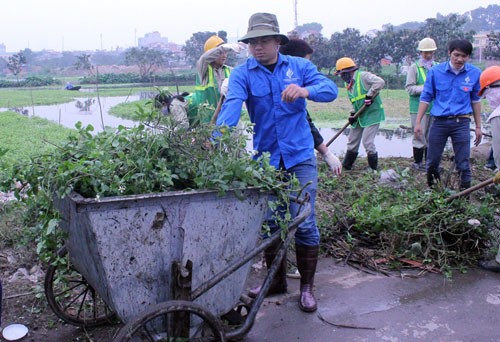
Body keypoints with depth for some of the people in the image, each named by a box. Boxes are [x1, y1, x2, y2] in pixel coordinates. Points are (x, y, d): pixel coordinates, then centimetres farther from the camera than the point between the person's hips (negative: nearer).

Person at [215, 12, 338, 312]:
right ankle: (277, 280, 29)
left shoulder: (300, 66, 1)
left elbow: (331, 89, -12)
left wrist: (306, 90, -34)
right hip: (265, 157, 1)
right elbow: (232, 104, -21)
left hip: (300, 155, -1)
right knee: (268, 223, 9)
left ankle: (307, 287, 16)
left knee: (305, 223, -1)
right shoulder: (243, 73, -2)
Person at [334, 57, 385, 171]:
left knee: (368, 142, -11)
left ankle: (373, 168, 4)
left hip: (372, 114, -9)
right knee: (352, 141, 13)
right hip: (360, 116, 9)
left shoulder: (363, 76, -14)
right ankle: (346, 166, 25)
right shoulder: (349, 84, 12)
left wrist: (369, 96, -25)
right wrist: (353, 114, 3)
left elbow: (380, 82, -25)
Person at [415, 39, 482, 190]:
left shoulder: (475, 73, -1)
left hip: (461, 122, 0)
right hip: (439, 122, 1)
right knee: (432, 162, 9)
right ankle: (431, 189, 29)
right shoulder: (435, 72, -3)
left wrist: (478, 127, 12)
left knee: (463, 164, 0)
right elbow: (426, 98, 3)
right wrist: (418, 122, 0)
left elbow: (475, 100, 9)